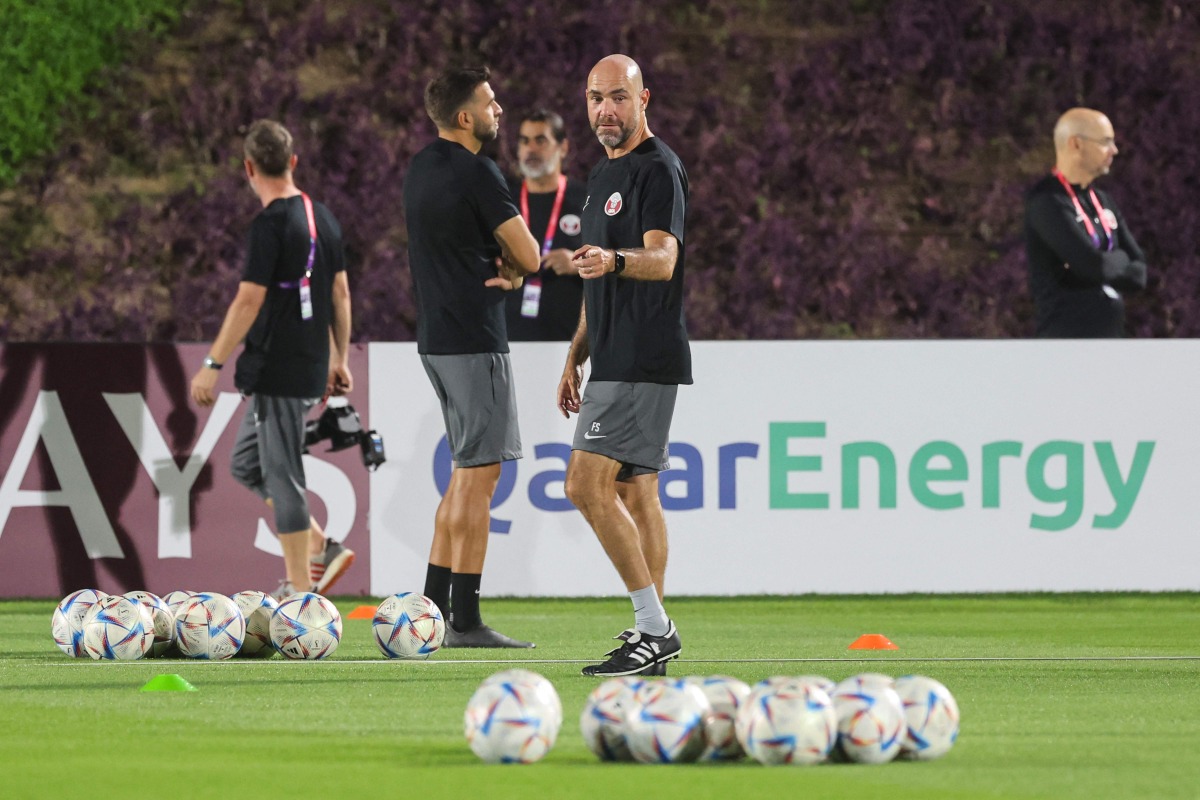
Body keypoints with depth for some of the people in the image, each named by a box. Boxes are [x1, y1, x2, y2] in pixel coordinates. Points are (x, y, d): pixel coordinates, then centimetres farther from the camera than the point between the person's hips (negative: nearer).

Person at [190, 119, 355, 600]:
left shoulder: (270, 225, -16)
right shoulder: (323, 219, 10)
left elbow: (249, 301, -19)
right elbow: (340, 293, 16)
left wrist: (212, 365, -15)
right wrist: (340, 359, 25)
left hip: (276, 371, -9)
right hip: (312, 370, 9)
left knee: (281, 475, -3)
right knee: (247, 464, 19)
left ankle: (300, 591, -1)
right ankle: (319, 548, 14)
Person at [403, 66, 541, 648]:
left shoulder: (421, 168, 14)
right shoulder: (475, 173, -14)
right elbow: (529, 256, -13)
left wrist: (502, 267, 1)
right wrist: (513, 267, 10)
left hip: (436, 335, 9)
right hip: (473, 338, -9)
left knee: (465, 473, 16)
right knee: (478, 475, -7)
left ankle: (432, 606, 16)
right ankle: (465, 621, -8)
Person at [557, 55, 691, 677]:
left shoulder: (658, 169, -11)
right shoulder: (603, 175, 19)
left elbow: (662, 259, -26)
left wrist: (613, 260, -45)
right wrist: (576, 357, 24)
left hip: (643, 362, -10)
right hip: (617, 362, 10)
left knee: (586, 485, -15)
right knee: (636, 492, 9)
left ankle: (653, 629, -14)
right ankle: (653, 634, 11)